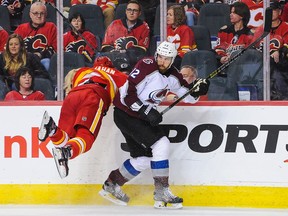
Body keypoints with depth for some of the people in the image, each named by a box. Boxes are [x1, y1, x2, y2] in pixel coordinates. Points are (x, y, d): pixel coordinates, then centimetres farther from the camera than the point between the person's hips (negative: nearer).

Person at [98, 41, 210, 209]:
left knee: (143, 159, 13)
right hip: (125, 113, -9)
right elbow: (127, 94, -25)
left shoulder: (173, 75, 2)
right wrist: (147, 111, -29)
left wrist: (199, 88, -12)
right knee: (161, 144, -18)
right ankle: (162, 193, -12)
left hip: (142, 116, 9)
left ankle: (111, 186, 29)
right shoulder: (147, 66, -22)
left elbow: (189, 95, 10)